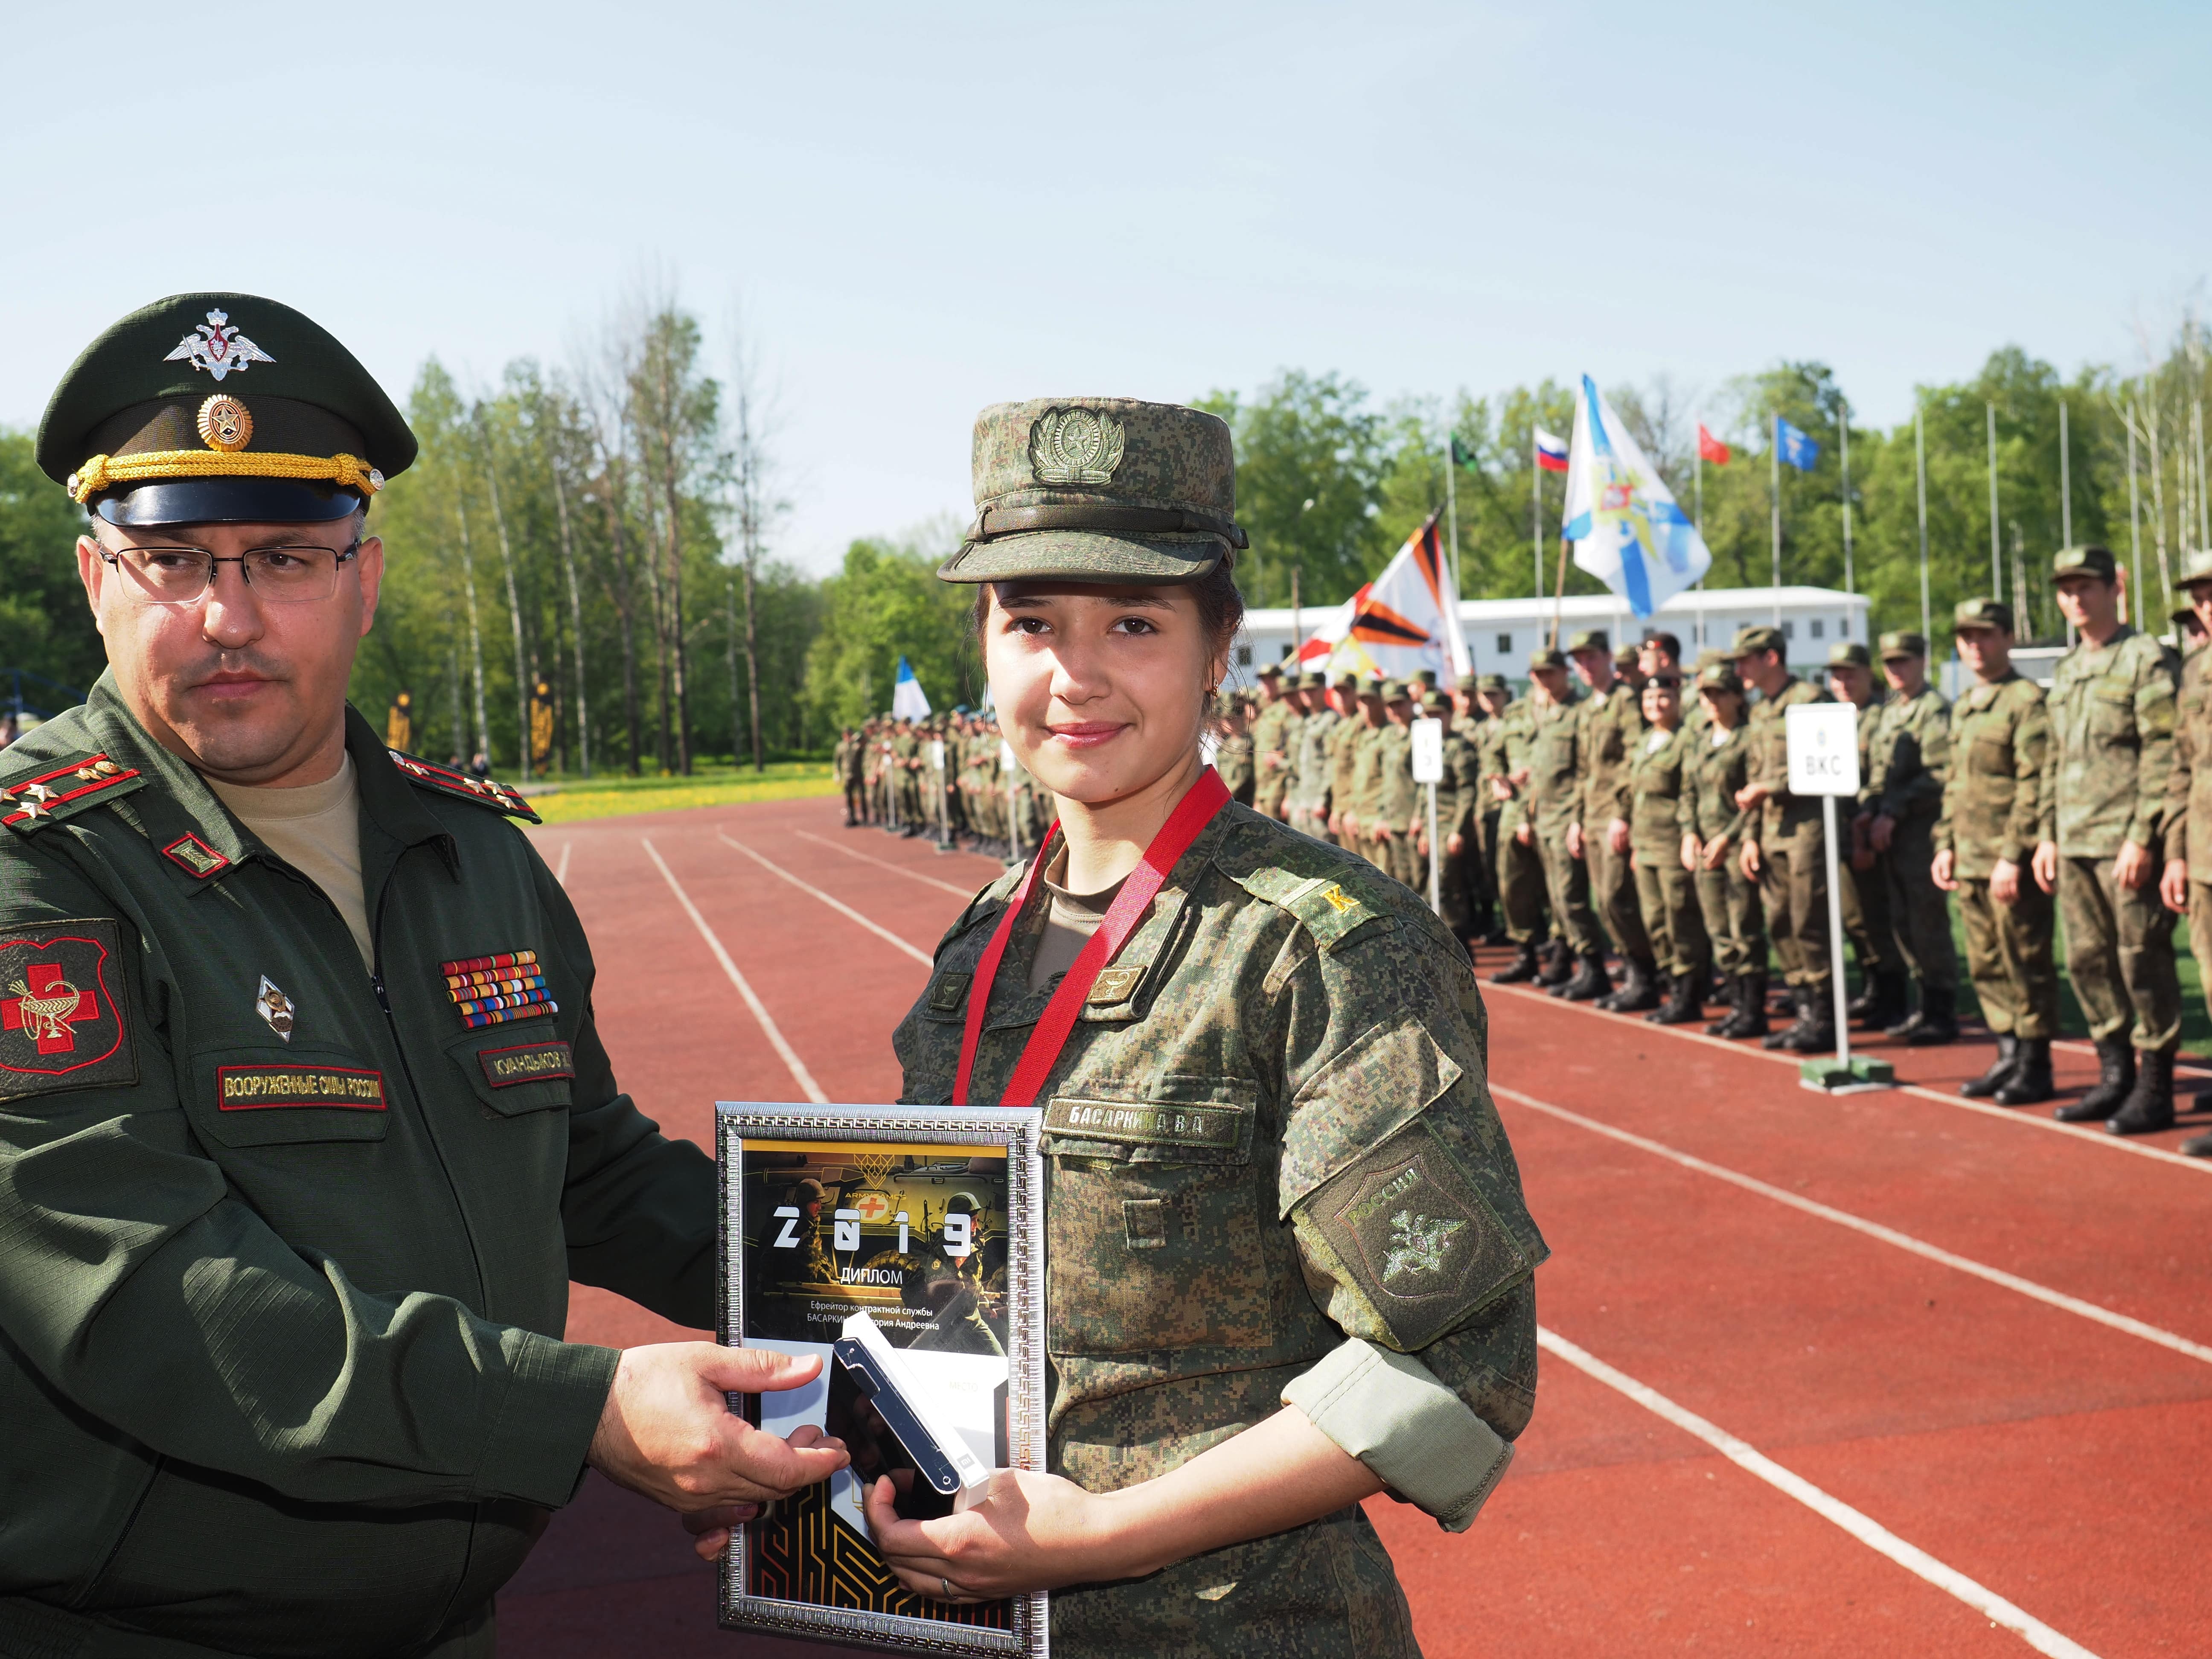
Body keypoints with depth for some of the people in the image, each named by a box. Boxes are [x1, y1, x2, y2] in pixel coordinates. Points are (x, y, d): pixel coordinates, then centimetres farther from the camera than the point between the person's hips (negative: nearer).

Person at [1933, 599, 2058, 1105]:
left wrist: (2013, 856, -19)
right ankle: (2009, 1058, 22)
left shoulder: (2027, 701, -10)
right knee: (1986, 967, 12)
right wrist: (1946, 845, 14)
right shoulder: (1962, 708, 16)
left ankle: (2035, 1068, 8)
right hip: (1970, 863, 8)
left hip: (2012, 865, -8)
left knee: (2026, 965, -1)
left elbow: (2035, 786, -16)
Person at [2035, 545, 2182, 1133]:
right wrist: (2047, 835, 15)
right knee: (2087, 961, 10)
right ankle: (2115, 1078, 21)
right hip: (2074, 843, 8)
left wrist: (2142, 838, -18)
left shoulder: (2146, 659, -7)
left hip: (2126, 843, -7)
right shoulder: (2065, 671, 16)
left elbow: (2162, 755, -13)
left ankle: (2155, 1089, 5)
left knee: (2143, 962, -3)